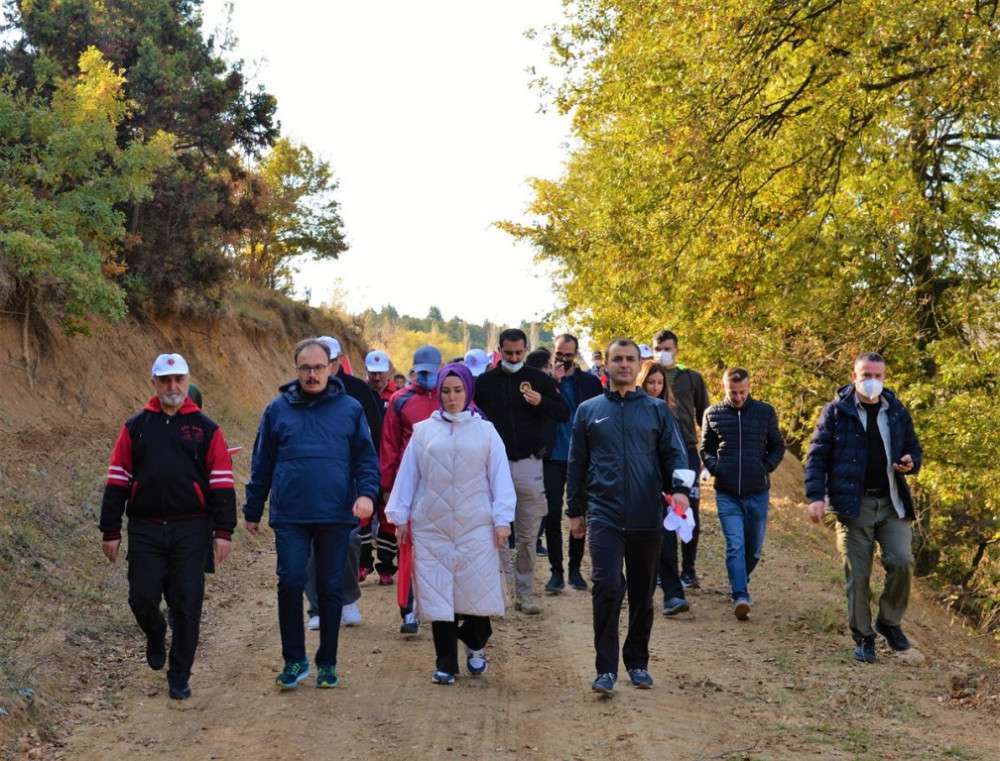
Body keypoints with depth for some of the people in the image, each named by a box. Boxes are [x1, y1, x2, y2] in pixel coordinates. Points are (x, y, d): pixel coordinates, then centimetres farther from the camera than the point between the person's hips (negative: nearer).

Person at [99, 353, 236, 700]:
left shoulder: (206, 428, 4)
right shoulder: (135, 427, 8)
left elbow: (222, 483, 3)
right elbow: (117, 481, 8)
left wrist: (223, 532, -3)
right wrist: (111, 531, 4)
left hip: (191, 530, -1)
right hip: (145, 529, 1)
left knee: (187, 604, -1)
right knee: (142, 598, -1)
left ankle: (180, 677, 12)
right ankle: (156, 636, 34)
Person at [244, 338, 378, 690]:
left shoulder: (350, 409, 4)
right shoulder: (278, 409, 5)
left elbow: (366, 457, 5)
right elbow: (262, 464, 10)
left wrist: (367, 492, -13)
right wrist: (252, 511, 12)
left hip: (336, 516, 0)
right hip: (290, 516, 0)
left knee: (331, 588, 7)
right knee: (290, 582, -8)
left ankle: (327, 663, 19)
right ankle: (294, 660, 7)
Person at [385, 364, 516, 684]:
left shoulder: (485, 431, 6)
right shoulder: (423, 431, 8)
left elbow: (500, 477, 5)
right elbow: (407, 474, 11)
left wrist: (502, 519, -1)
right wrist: (400, 515, 8)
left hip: (476, 526, -1)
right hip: (432, 526, 1)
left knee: (477, 589, -1)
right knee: (438, 593, 2)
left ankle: (475, 646, 26)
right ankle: (445, 663, 11)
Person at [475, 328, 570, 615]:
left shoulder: (540, 380, 5)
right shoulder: (485, 382, 5)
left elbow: (564, 414, 2)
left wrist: (541, 402, -17)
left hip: (528, 465, 0)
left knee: (527, 535, 5)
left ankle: (525, 593, 12)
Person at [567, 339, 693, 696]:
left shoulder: (657, 409, 9)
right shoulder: (589, 410, 9)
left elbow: (674, 453, 5)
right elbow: (576, 464, 12)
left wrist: (680, 488, -14)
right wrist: (575, 511, 9)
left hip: (646, 517, 1)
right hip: (604, 516, -1)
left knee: (643, 593, 10)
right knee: (607, 586, -15)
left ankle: (638, 662, 24)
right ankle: (606, 669, -8)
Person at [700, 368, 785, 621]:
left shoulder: (765, 412, 3)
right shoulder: (713, 414, 4)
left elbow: (777, 446, 11)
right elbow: (705, 448, 14)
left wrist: (766, 468, -4)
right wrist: (715, 467, -3)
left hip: (758, 492, 1)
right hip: (727, 493, -1)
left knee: (754, 548, 11)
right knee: (735, 545, -12)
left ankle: (739, 585, 34)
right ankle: (740, 597, -16)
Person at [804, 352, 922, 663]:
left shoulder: (897, 412, 9)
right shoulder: (836, 411, -1)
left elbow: (914, 449, 20)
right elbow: (817, 455, -2)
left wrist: (910, 463, -5)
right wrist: (816, 496, -13)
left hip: (892, 503, 2)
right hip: (853, 506, -2)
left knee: (902, 562, -13)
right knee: (857, 576, 0)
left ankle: (890, 621, 11)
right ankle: (863, 638, 15)